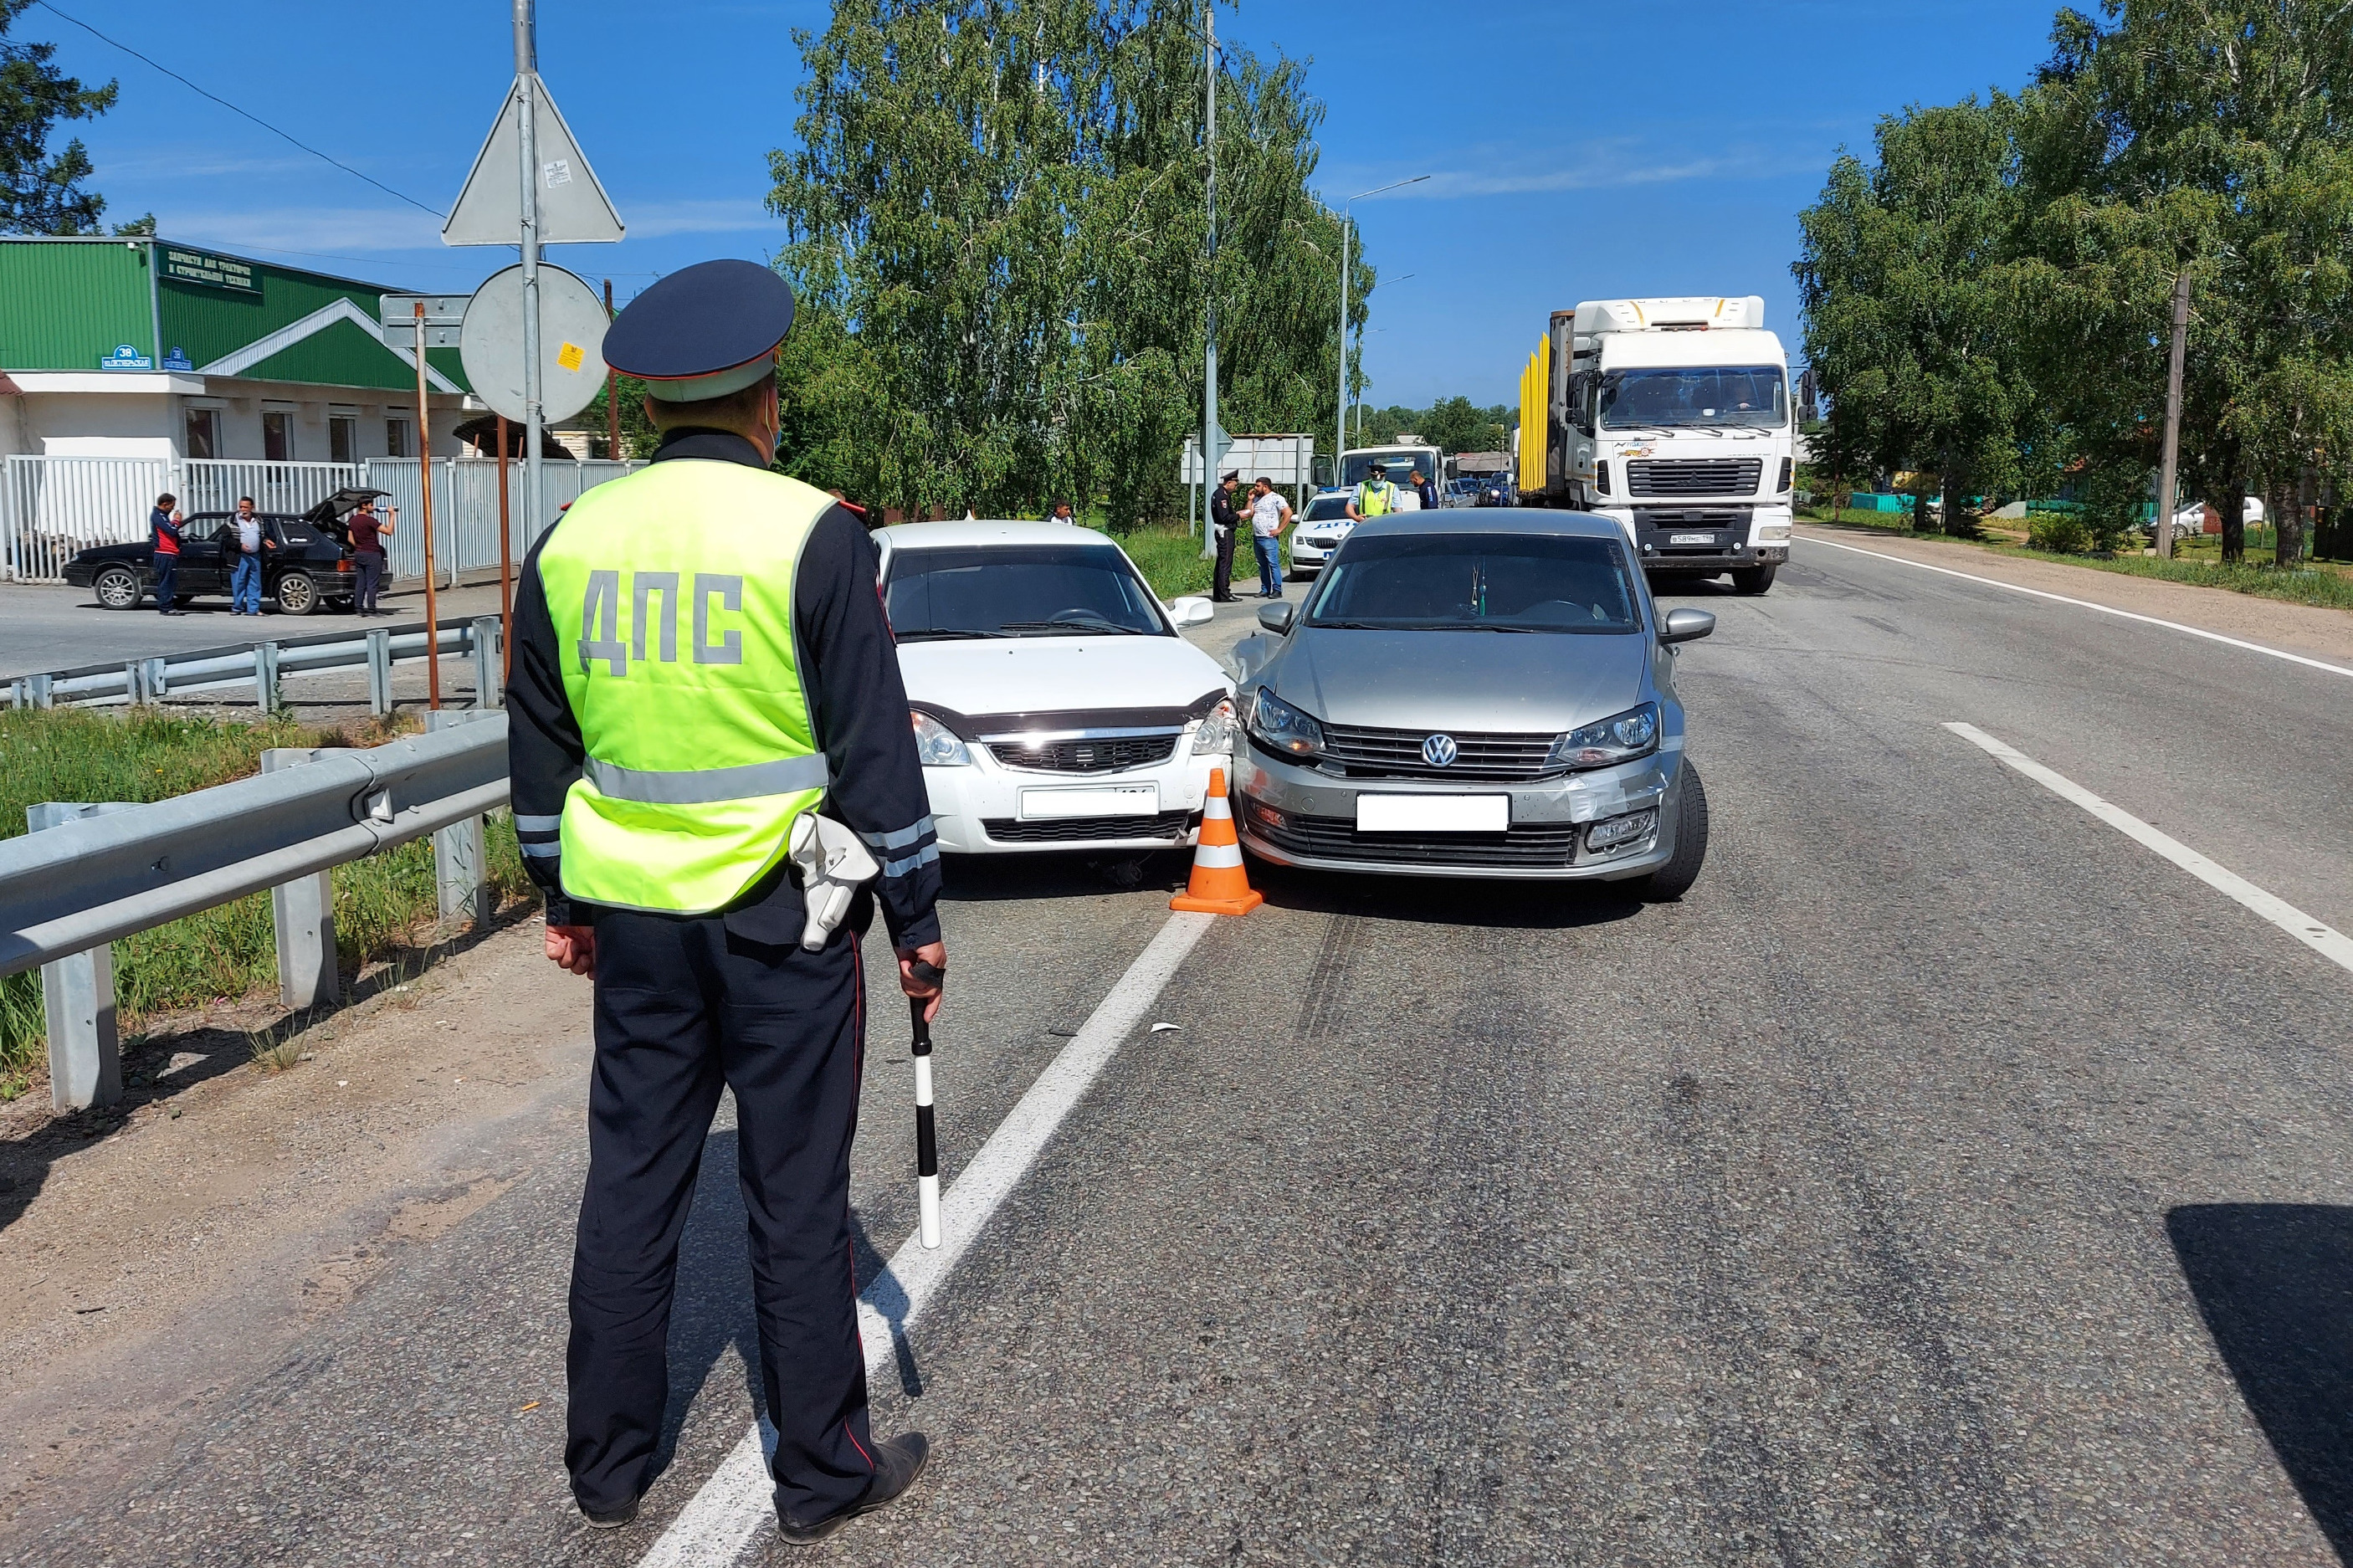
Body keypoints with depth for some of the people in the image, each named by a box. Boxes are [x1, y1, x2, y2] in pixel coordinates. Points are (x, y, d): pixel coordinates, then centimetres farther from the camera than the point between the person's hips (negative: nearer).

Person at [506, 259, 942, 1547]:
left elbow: (539, 748, 12)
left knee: (630, 1183, 15)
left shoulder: (570, 542, 4)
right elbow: (874, 750, -10)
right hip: (782, 913, -4)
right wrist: (917, 920, -2)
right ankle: (822, 1476, 21)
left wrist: (562, 900, 23)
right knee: (797, 1198, 6)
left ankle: (607, 1465, 29)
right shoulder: (812, 533, -11)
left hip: (634, 916, 4)